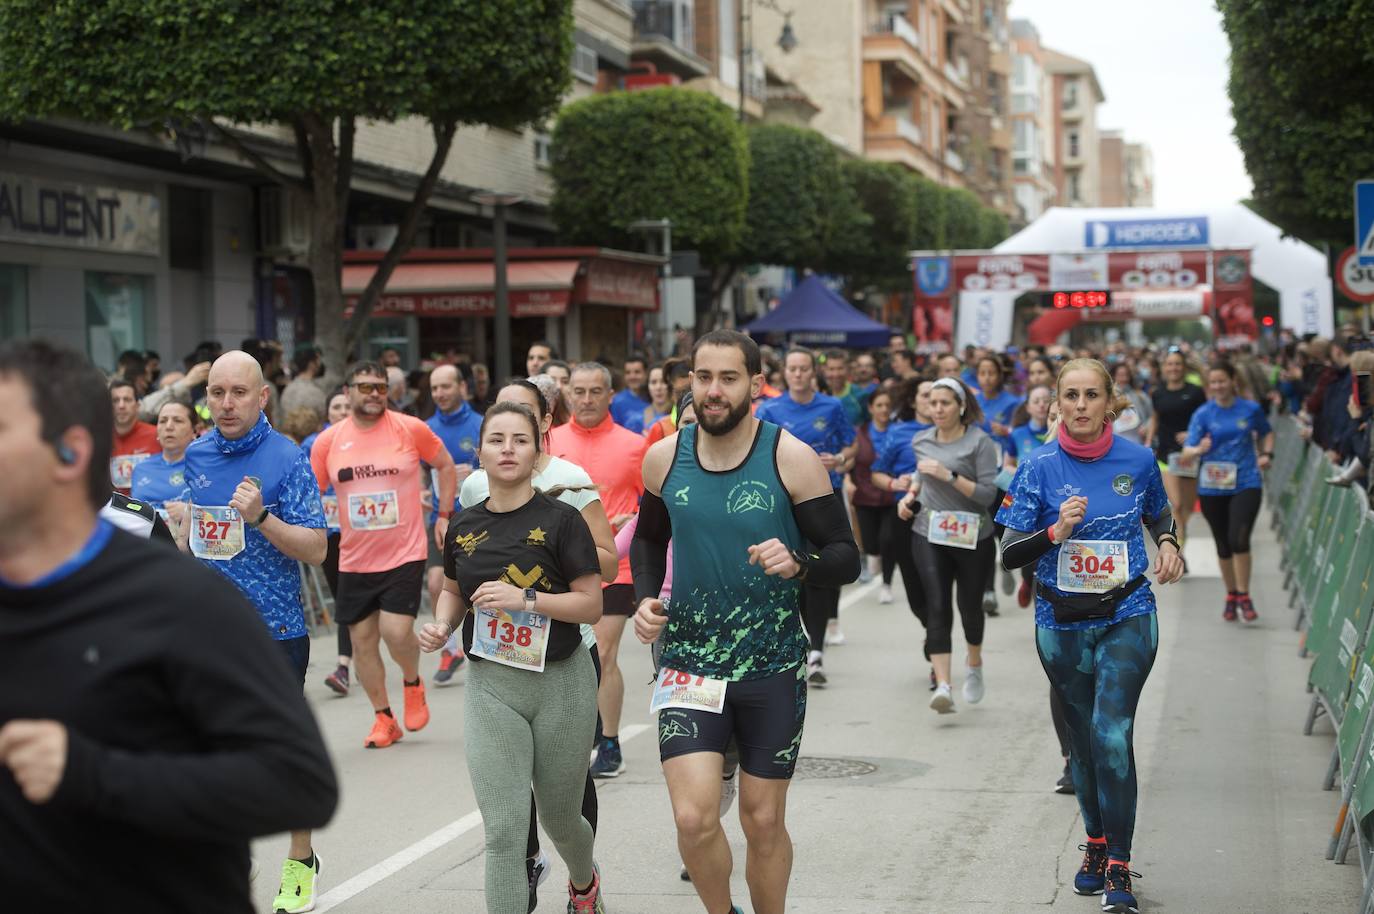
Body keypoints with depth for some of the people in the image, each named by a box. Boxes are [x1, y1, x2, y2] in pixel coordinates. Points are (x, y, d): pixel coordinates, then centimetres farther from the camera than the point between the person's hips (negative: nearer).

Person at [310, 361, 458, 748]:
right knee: (361, 639, 6)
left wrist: (444, 516, 7)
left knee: (396, 631, -16)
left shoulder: (411, 429, -4)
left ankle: (412, 682, 17)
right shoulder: (328, 441, 0)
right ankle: (383, 718, 22)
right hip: (354, 559, 3)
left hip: (404, 553, -3)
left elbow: (445, 465, 10)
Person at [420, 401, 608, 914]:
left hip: (561, 683, -2)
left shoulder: (560, 520, -8)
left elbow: (592, 605, -10)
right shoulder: (465, 527, 4)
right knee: (503, 828, -10)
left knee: (559, 817, 16)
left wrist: (526, 598, -22)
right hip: (491, 687, 2)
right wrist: (441, 624, 0)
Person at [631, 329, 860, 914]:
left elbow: (846, 558, -8)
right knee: (694, 818, -11)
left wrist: (798, 563, -29)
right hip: (690, 662, 1)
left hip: (772, 668, -1)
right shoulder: (664, 458, -1)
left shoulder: (791, 459, -10)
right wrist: (646, 597, 0)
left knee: (764, 821, 9)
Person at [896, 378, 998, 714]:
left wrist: (949, 475, -23)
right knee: (937, 607, -12)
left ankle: (974, 665, 42)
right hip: (929, 535, 2)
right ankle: (942, 686, -19)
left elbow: (987, 493, -15)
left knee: (970, 606, 12)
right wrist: (909, 495, 8)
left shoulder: (980, 442, -9)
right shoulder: (921, 441, 6)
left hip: (972, 536, -2)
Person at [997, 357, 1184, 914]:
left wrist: (1168, 543, -2)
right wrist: (1055, 531, -23)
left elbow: (1158, 514, 19)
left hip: (1126, 618, -1)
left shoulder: (1138, 461, -2)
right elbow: (1009, 554, -6)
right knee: (1083, 738, 13)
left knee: (1112, 734, -15)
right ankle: (1096, 845, 35)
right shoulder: (1040, 467, -6)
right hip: (1061, 623, 1)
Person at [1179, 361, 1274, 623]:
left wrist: (1267, 454, 3)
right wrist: (1199, 450, -33)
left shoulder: (1251, 409, 1)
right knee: (1223, 545, 11)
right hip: (1212, 487, 1)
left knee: (1239, 539, -17)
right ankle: (1231, 594, 30)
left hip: (1246, 484, -1)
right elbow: (1187, 452, -11)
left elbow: (1267, 433, 22)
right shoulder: (1203, 414, -2)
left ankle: (1243, 596, -3)